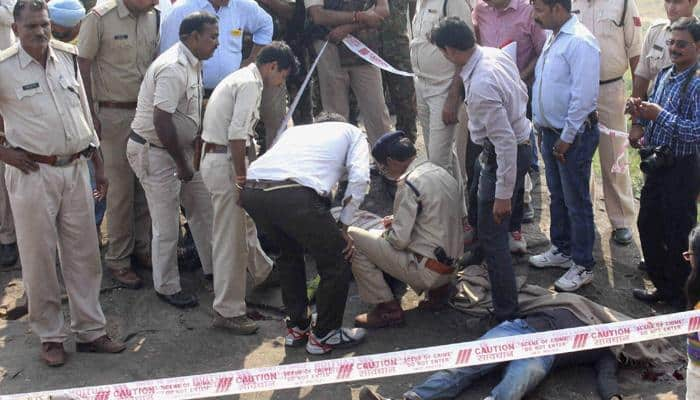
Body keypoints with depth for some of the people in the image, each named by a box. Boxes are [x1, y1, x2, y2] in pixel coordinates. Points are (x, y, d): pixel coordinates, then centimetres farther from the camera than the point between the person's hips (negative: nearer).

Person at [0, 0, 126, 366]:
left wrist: (98, 167, 14)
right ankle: (50, 336, 18)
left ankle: (90, 331, 21)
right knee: (40, 258, 4)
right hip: (33, 173, -4)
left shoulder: (67, 58, 6)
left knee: (84, 254, 10)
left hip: (75, 169, 5)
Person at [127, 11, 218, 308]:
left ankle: (213, 268, 30)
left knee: (202, 208, 16)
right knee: (167, 224, 0)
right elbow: (161, 120, -29)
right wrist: (182, 164, -20)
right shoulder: (173, 68, -25)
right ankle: (166, 287, 15)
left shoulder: (193, 64, 6)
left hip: (178, 147, 10)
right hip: (153, 152, -10)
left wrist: (193, 151, 15)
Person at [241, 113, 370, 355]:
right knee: (336, 262, 14)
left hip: (251, 190, 6)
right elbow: (359, 177, 9)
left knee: (289, 253, 31)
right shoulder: (352, 133, 29)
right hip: (295, 195, -6)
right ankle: (324, 335, 24)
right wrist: (342, 226, 14)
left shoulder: (295, 130, 41)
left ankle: (296, 328, 37)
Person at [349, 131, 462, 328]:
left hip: (427, 270, -9)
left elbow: (399, 239, -19)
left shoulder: (410, 183, -17)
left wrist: (387, 231, 3)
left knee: (351, 238, -8)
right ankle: (437, 288, 18)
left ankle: (387, 308, -3)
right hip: (448, 266, 9)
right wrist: (398, 220, 16)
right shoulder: (442, 173, 9)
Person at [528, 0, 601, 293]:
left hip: (574, 136, -9)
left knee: (576, 202, 1)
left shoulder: (580, 42, -20)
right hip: (550, 132, 9)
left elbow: (583, 96, -23)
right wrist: (540, 123, 14)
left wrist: (566, 139, -19)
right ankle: (561, 250, 36)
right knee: (557, 196, 20)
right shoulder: (553, 38, 10)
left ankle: (583, 266, 12)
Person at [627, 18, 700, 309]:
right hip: (656, 165, 8)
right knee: (648, 228, 16)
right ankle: (662, 286, 33)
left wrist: (660, 115, -25)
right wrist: (640, 113, -1)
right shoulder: (664, 76, 8)